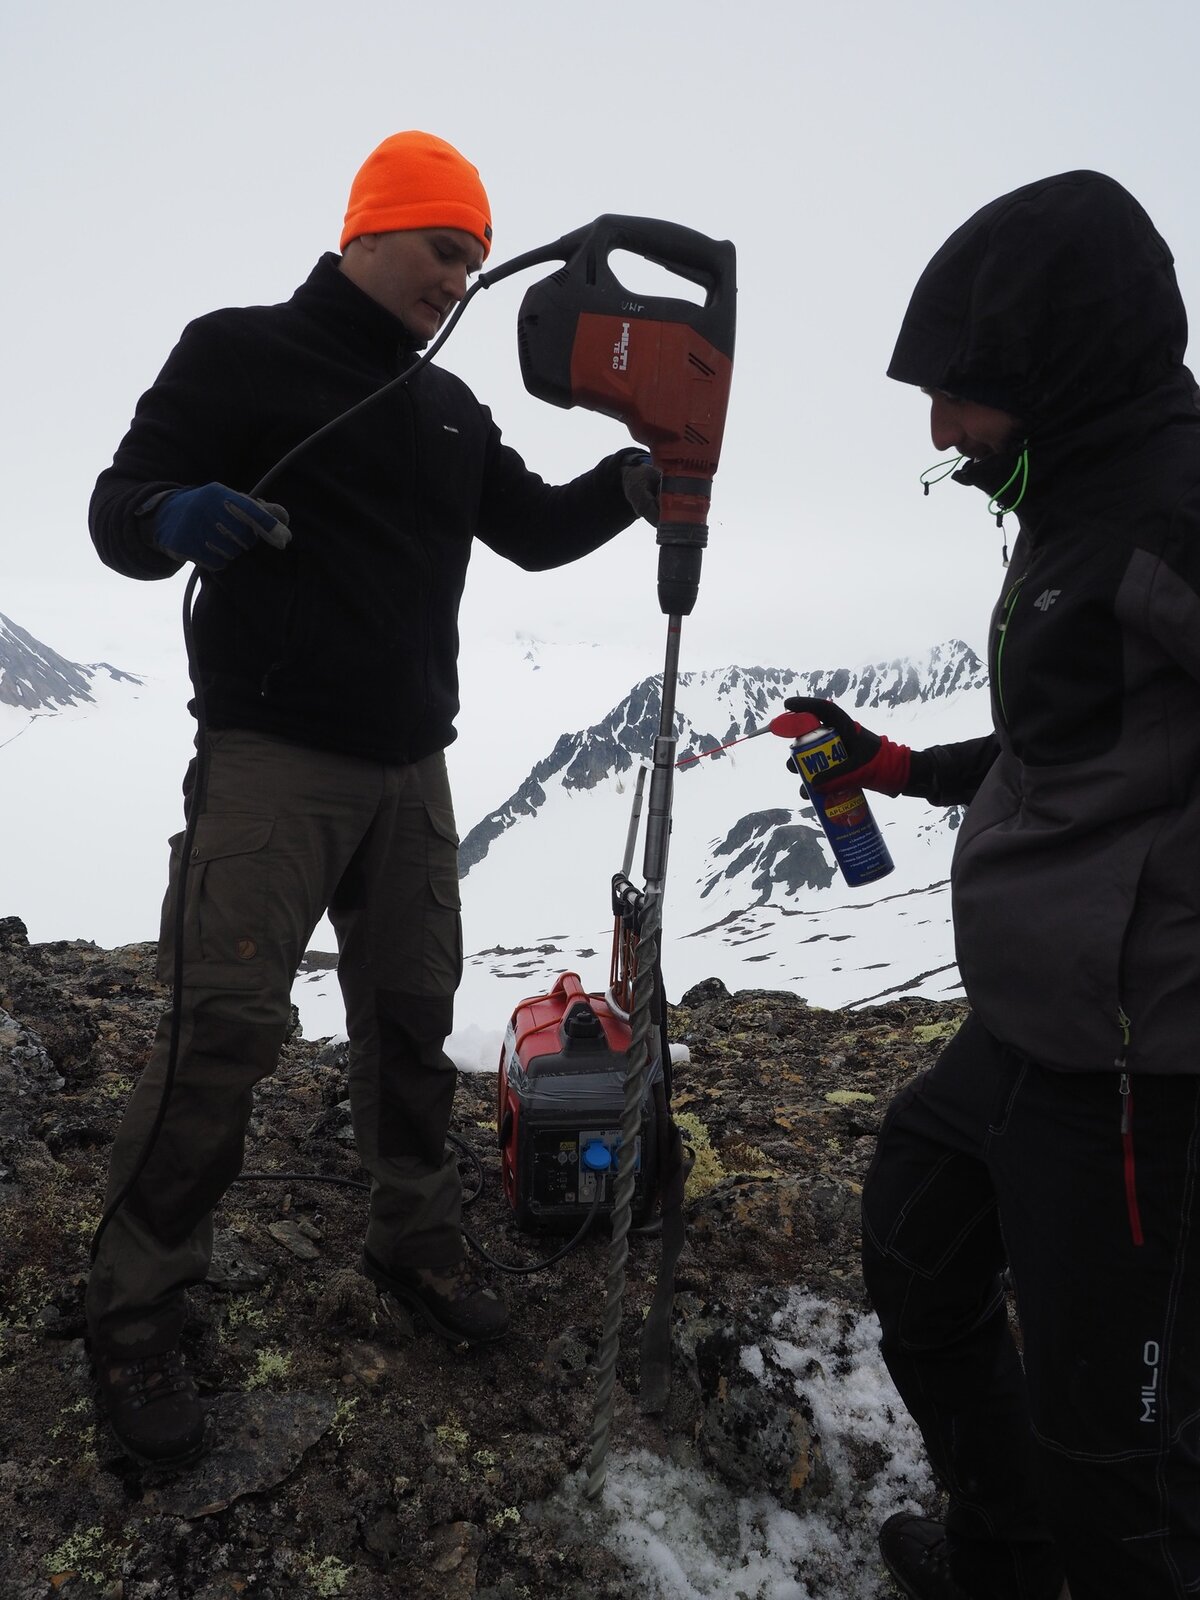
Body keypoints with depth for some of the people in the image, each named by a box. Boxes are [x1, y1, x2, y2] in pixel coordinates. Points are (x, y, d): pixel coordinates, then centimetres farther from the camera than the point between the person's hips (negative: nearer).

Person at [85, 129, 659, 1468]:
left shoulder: (449, 408, 17)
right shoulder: (241, 353, -2)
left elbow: (533, 529, 18)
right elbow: (118, 506, -7)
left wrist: (626, 486, 0)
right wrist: (174, 516, -31)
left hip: (408, 765, 7)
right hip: (270, 757, -6)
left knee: (411, 1010, 11)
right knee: (226, 1025, -10)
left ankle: (412, 1240, 29)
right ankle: (135, 1310, 8)